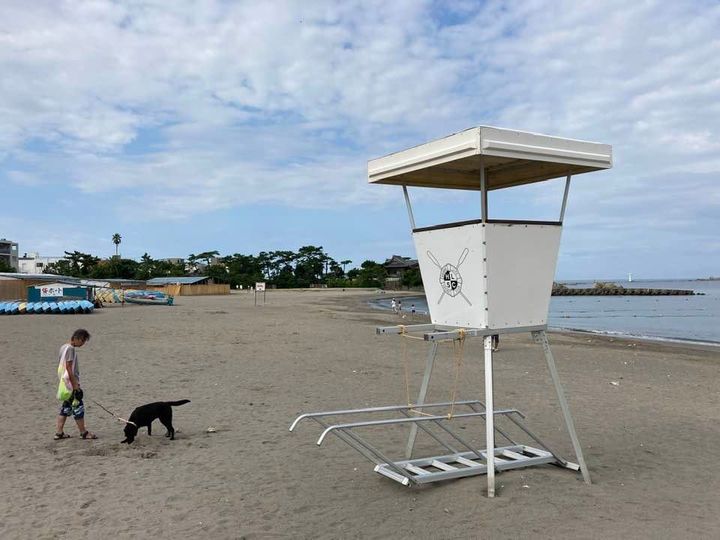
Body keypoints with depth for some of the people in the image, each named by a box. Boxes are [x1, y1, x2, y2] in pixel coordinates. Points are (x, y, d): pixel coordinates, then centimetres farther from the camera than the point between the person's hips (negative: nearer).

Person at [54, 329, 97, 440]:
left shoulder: (64, 347, 12)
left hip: (65, 383, 10)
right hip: (71, 383, -10)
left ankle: (59, 432, 17)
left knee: (66, 407, 14)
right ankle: (83, 432, 6)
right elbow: (69, 368, -20)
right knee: (78, 407, -1)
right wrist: (75, 385, -18)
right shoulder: (70, 349, -17)